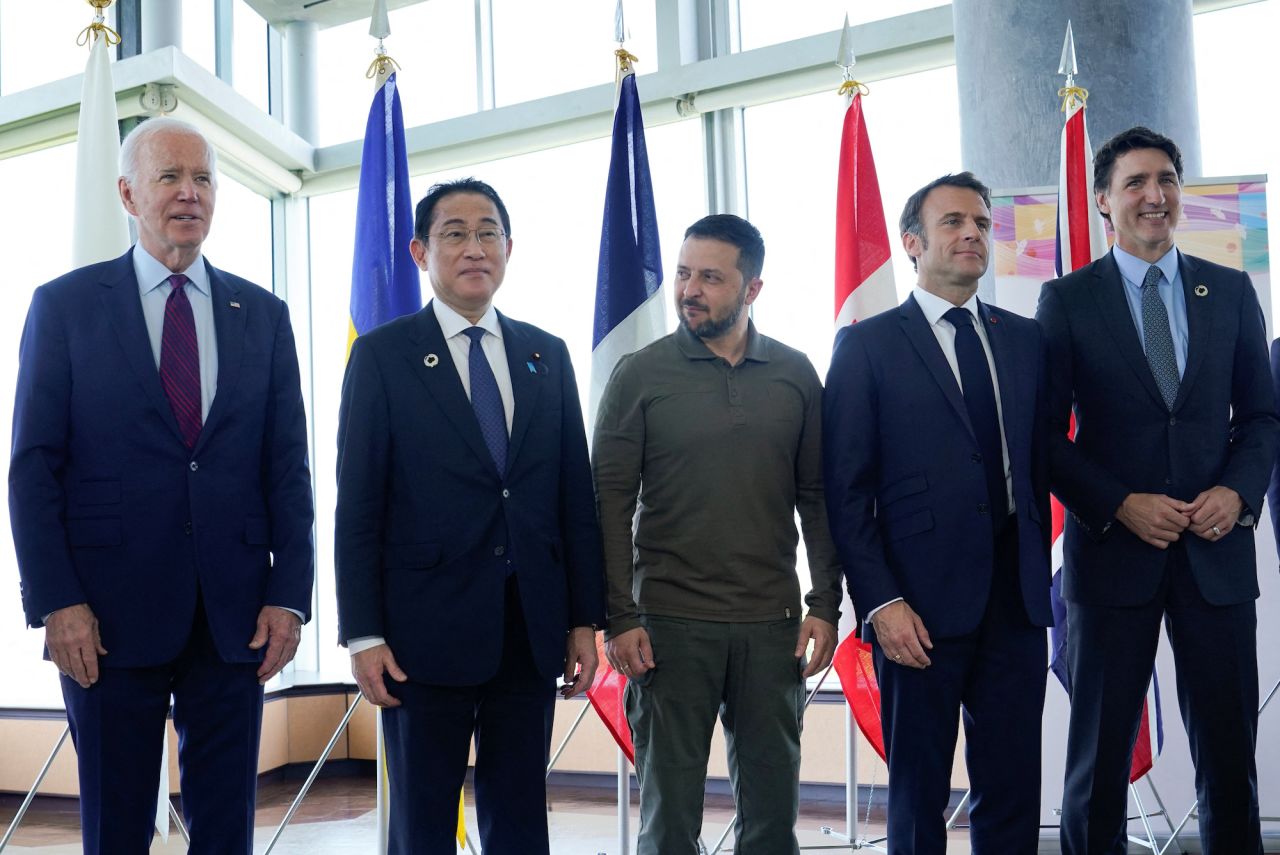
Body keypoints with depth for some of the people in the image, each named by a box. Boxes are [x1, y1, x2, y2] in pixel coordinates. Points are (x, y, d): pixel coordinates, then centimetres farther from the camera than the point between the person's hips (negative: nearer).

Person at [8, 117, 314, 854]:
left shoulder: (264, 315, 10)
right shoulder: (65, 305, 3)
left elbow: (289, 466, 8)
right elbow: (34, 466, -1)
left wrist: (289, 595, -1)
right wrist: (56, 602, -10)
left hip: (237, 616, 2)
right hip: (110, 612, -2)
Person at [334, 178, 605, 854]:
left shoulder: (548, 356, 10)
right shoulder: (383, 355, 0)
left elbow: (575, 495, 10)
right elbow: (357, 505, -3)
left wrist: (585, 618, 6)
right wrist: (363, 634, -9)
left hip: (531, 631, 3)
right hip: (427, 629, -3)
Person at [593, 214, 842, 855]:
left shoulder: (795, 376, 5)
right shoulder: (640, 376, -1)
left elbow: (817, 498, 8)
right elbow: (610, 504, -3)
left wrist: (825, 605, 2)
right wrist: (619, 618, -8)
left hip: (773, 624, 2)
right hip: (670, 624, -2)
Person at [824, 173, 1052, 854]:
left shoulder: (1025, 339, 12)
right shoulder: (867, 345, -1)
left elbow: (1041, 462, 13)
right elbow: (846, 491, -5)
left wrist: (1040, 569, 4)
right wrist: (880, 602, -12)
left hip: (1016, 597, 4)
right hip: (922, 606, -4)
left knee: (1013, 789, 9)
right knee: (919, 792, 8)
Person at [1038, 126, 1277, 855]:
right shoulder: (1067, 299, 0)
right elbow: (1047, 434, -2)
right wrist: (1120, 507, -13)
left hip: (1217, 549, 2)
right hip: (1113, 549, -2)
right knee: (1101, 753, 8)